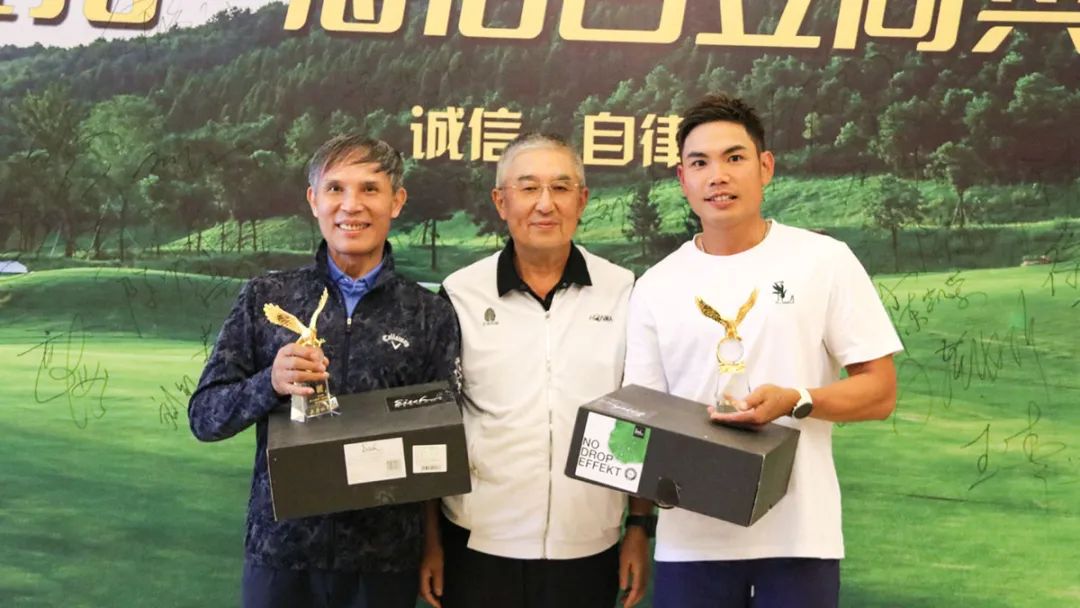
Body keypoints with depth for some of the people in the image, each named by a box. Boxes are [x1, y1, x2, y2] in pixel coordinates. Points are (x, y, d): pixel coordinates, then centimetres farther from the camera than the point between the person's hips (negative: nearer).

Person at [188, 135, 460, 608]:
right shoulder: (265, 298, 0)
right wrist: (270, 384, -19)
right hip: (281, 550, 0)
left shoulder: (430, 316, -1)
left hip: (386, 558, 0)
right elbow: (204, 415, -1)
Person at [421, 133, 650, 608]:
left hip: (589, 550, 1)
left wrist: (641, 529, 4)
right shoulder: (461, 295, -3)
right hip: (479, 547, 0)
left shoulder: (623, 292, -1)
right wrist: (429, 539, 2)